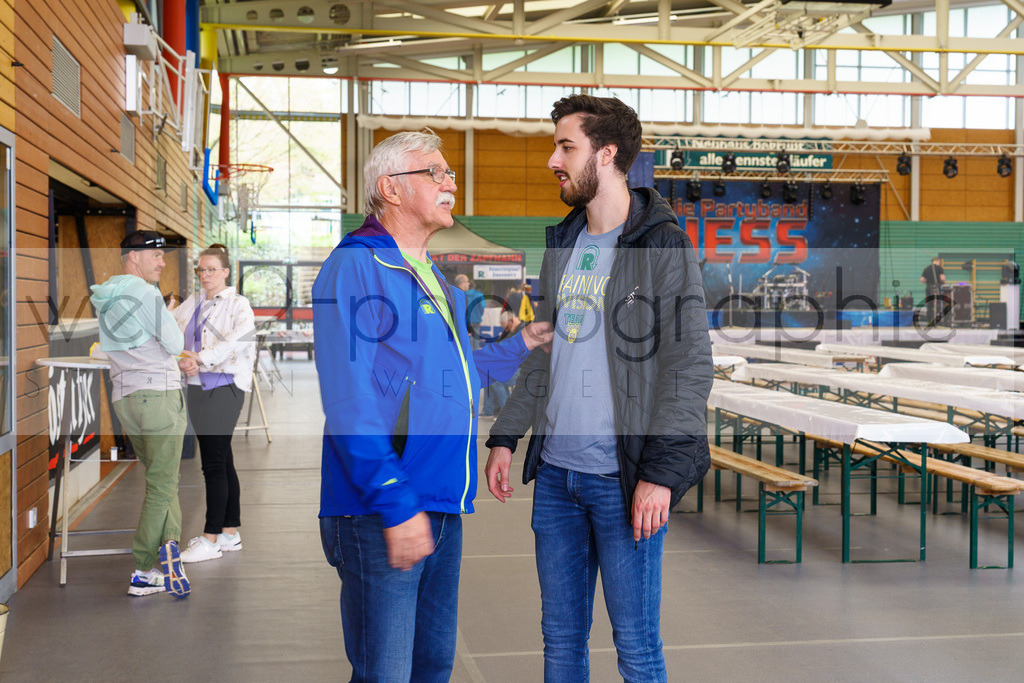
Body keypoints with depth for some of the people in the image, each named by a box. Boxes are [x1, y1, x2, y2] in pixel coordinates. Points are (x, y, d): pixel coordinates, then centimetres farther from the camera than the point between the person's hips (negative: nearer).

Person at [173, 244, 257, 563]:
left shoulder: (238, 304, -3)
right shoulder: (192, 304, 16)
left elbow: (239, 341, -19)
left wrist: (201, 358, -25)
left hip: (225, 385, -7)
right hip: (198, 387, 7)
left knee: (214, 464, -8)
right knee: (222, 462, 12)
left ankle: (211, 539, -4)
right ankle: (230, 533, 19)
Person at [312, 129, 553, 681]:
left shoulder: (434, 277, 17)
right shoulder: (355, 267, -11)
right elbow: (349, 402, -19)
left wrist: (521, 345, 17)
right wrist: (395, 504, -23)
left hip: (443, 506, 9)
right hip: (380, 512, -9)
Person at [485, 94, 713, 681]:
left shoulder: (663, 247, -9)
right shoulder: (562, 243, 13)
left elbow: (691, 366, -12)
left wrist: (661, 470, -18)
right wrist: (506, 436, 14)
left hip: (623, 478, -6)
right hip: (555, 474, 7)